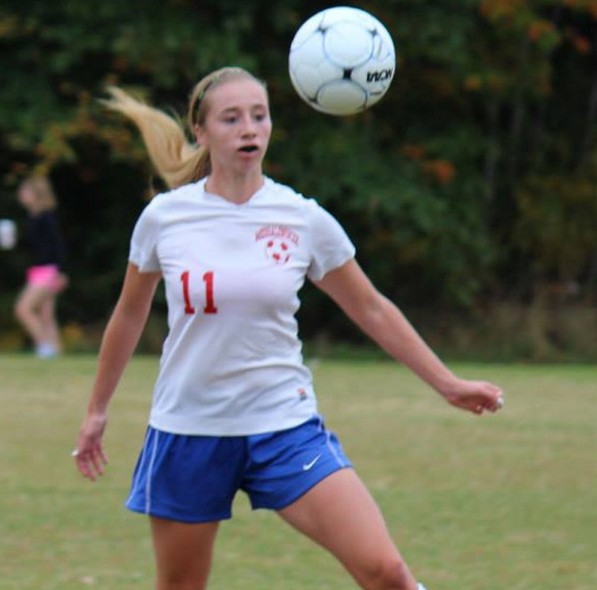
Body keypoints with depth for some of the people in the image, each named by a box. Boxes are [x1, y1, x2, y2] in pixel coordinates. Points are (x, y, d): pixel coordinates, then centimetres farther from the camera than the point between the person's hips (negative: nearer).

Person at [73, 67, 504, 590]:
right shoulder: (164, 217, -4)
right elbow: (130, 315, 12)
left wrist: (448, 385, 10)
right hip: (188, 429, 0)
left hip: (285, 426, 0)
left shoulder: (304, 221, -4)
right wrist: (97, 410, 19)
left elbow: (371, 310, 8)